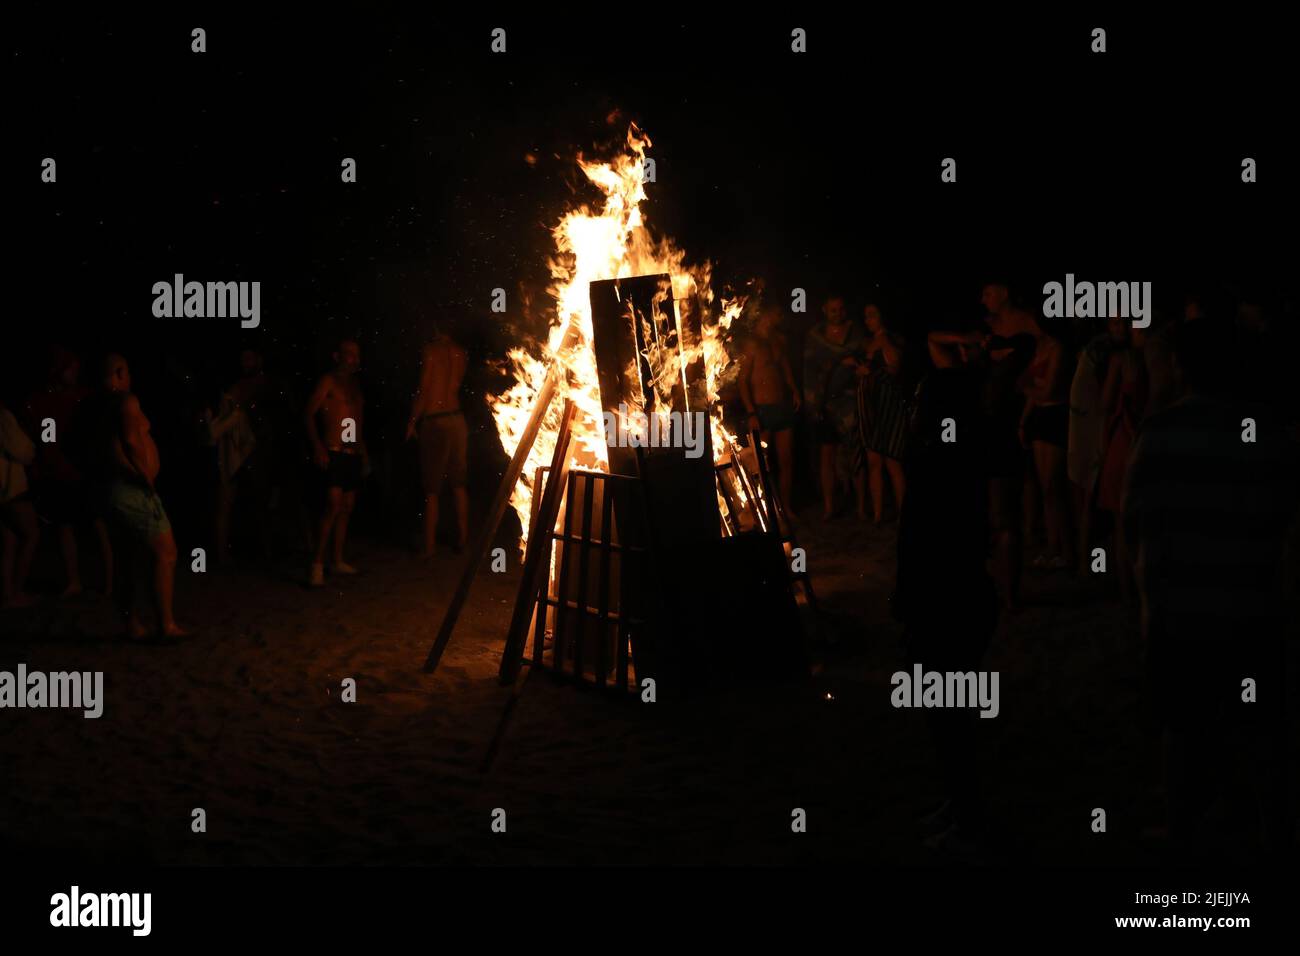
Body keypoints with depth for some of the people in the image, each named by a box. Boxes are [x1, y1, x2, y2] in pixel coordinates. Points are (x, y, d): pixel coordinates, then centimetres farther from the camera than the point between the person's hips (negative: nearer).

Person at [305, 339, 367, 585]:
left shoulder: (354, 385, 18)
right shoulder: (328, 381, -4)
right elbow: (309, 414, -9)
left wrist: (364, 452, 19)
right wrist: (318, 447, -18)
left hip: (354, 454, 8)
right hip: (333, 452, -8)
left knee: (347, 509, 8)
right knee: (333, 505, -17)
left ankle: (338, 561, 15)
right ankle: (317, 564, -16)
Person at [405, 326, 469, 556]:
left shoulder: (431, 350, -11)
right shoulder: (459, 352, 5)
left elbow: (424, 390, -12)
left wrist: (412, 421, -3)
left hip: (434, 422, -5)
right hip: (457, 419, 5)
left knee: (431, 488, 1)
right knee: (458, 483, 12)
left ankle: (429, 546, 4)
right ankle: (462, 539, 15)